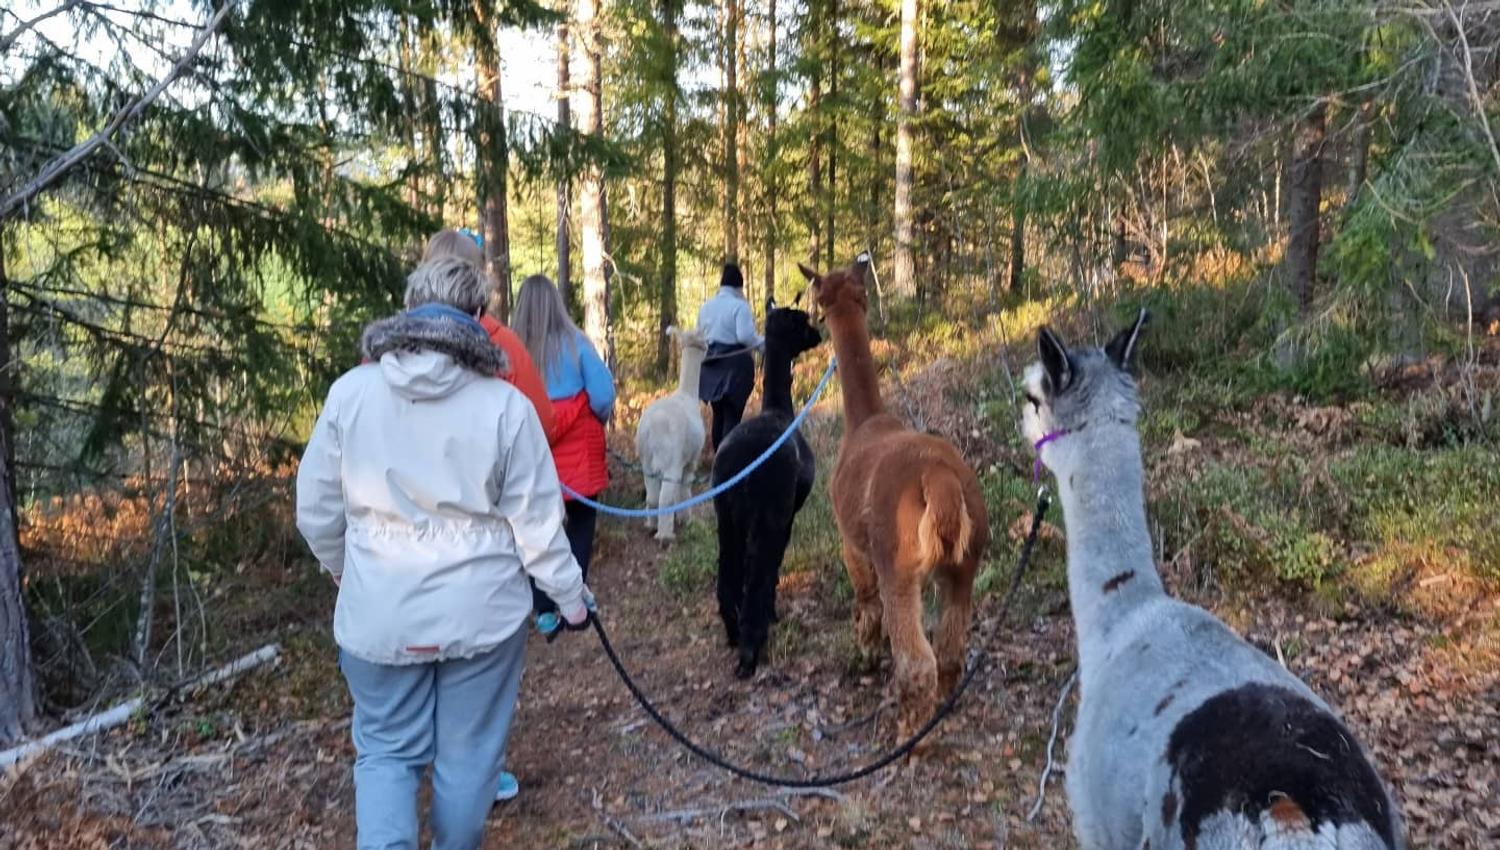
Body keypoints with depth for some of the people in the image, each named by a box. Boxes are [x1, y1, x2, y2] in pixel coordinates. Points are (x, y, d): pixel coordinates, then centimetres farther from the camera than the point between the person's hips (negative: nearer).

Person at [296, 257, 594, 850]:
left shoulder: (349, 392, -7)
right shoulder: (505, 405, -12)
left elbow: (315, 511, 2)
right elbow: (537, 524, -8)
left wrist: (344, 571, 22)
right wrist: (571, 598, 7)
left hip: (379, 615, 1)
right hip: (480, 612, -1)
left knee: (386, 750, 18)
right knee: (467, 752, 17)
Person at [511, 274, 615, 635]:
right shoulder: (575, 343, -10)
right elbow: (603, 397, -12)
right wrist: (600, 420, 9)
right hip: (577, 449, -1)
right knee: (580, 524, 16)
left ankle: (545, 610, 14)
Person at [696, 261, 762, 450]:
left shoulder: (706, 307, 11)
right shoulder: (739, 305, -10)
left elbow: (699, 335, 17)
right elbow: (745, 336, -20)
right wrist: (762, 342, -4)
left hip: (711, 365, 6)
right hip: (735, 364, -6)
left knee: (718, 415, 15)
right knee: (732, 415, -3)